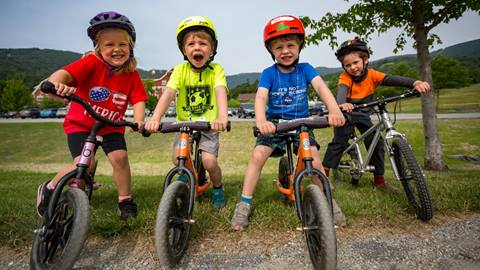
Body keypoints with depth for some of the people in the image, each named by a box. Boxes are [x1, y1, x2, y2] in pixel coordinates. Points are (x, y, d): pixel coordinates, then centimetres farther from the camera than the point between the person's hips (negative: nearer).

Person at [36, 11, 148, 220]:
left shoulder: (132, 74, -9)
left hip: (111, 127, 3)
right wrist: (57, 84, -53)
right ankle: (48, 189, 16)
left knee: (120, 157, -16)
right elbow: (61, 74, -30)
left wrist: (139, 120, -30)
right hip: (80, 123, -3)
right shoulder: (92, 63, -19)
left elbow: (138, 100, -12)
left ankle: (125, 201, 5)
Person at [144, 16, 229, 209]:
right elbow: (168, 93, -22)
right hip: (184, 124, 2)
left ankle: (218, 188, 16)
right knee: (178, 159, -14)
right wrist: (155, 118, -38)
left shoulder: (216, 70, -12)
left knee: (209, 162, -17)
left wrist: (222, 116, -50)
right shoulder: (180, 70, -8)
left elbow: (221, 92, -30)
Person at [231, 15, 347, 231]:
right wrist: (261, 121, -45)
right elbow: (261, 96, -23)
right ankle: (245, 203, -4)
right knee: (257, 155, -19)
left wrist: (334, 109, -42)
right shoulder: (269, 73, -8)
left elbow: (320, 86, -22)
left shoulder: (305, 69, -5)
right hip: (275, 123, 0)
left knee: (314, 162, -14)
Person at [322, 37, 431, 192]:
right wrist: (342, 103, -65)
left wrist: (414, 83, -44)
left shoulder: (371, 75, -12)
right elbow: (341, 91, -41)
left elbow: (393, 79, -25)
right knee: (338, 142, -19)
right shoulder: (345, 77, -20)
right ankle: (324, 174, -9)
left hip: (363, 115, 4)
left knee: (377, 144, -2)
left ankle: (379, 180, 13)